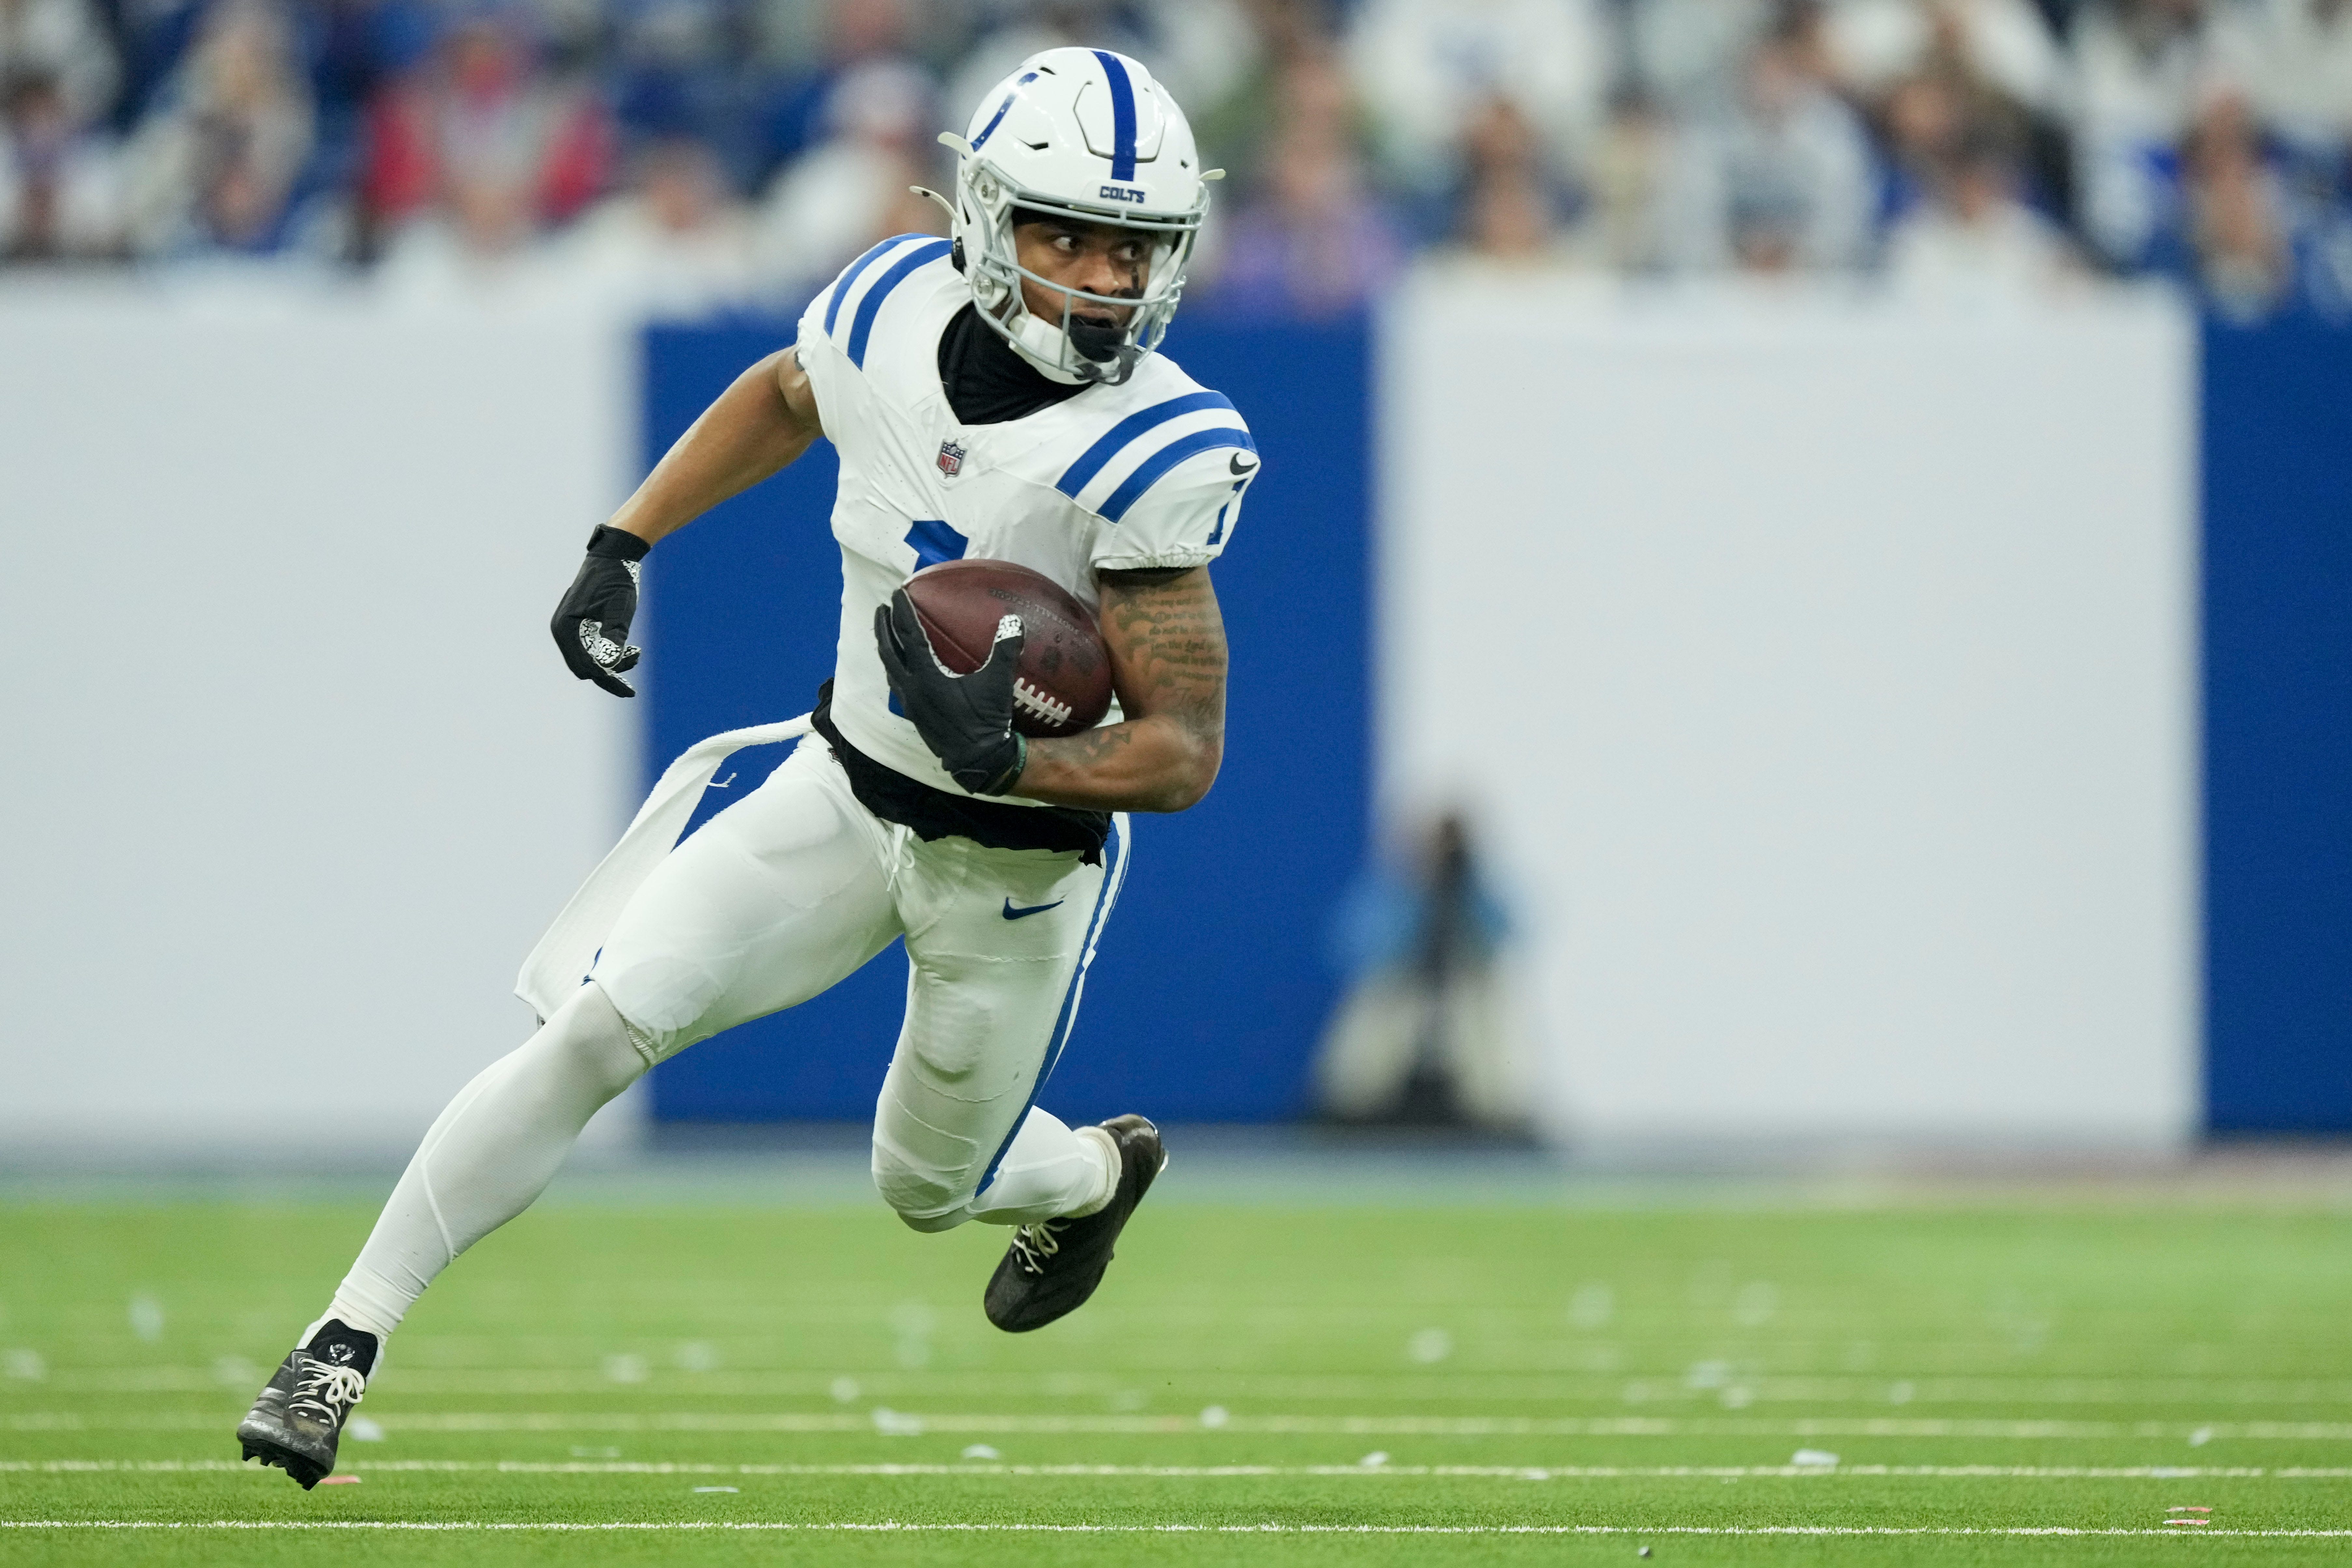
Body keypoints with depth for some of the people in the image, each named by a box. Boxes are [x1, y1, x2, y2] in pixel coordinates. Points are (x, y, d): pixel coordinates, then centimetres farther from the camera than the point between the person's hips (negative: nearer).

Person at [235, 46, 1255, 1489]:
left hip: (1019, 863, -3)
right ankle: (344, 1346, -10)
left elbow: (1187, 755, -24)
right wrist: (621, 547, 9)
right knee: (602, 1028, -14)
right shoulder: (895, 312, -13)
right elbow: (778, 401, 14)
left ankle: (1097, 1174, 53)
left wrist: (1010, 762, -40)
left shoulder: (1151, 456, -27)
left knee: (929, 1188, 17)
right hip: (846, 791, 3)